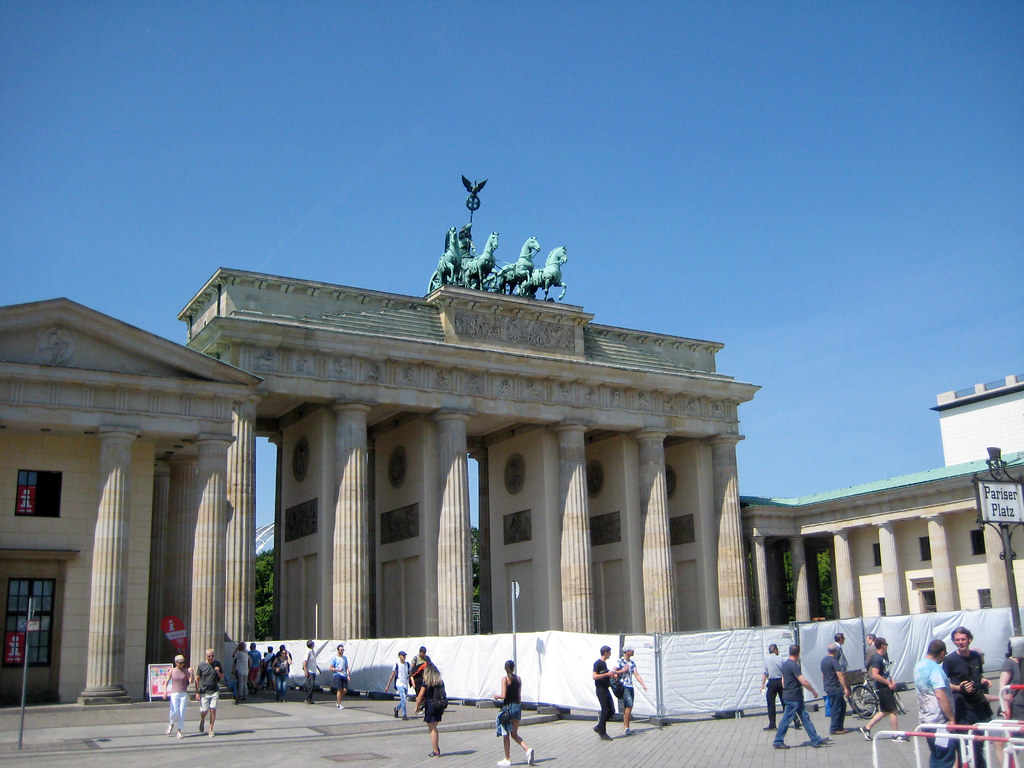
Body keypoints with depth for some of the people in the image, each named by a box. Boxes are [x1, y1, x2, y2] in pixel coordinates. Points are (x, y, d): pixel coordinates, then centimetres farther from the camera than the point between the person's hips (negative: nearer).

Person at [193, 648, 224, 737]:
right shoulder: (201, 666, -2)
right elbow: (196, 679, 2)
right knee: (204, 711, 0)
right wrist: (197, 693, -2)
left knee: (213, 710, -7)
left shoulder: (217, 664, 3)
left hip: (214, 691, 1)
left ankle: (211, 730, 5)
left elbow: (222, 677, 10)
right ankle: (202, 721, 35)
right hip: (204, 692, -1)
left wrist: (218, 672, -11)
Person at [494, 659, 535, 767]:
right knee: (514, 734, 15)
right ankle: (527, 749, -6)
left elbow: (503, 695, -16)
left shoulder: (505, 679, -10)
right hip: (517, 706, 5)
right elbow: (519, 696, 9)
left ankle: (507, 760, 10)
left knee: (506, 735, 6)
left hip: (508, 706, -5)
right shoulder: (518, 679, 6)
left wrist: (497, 696, 5)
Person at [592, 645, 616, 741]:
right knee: (605, 710, -6)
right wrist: (607, 674, -22)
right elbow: (595, 676, -21)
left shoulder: (604, 663, 16)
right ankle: (603, 733, 3)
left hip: (606, 689, 9)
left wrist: (611, 675, 13)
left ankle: (599, 727, 18)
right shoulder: (598, 663, -12)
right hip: (601, 689, -9)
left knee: (611, 710, 7)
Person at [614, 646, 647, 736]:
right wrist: (623, 670, -19)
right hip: (623, 686, -7)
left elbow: (637, 675, 10)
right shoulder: (620, 661, -6)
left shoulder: (632, 663, 15)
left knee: (628, 707, 7)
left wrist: (643, 685, 0)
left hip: (630, 686, 7)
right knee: (629, 706, -16)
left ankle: (625, 728, 13)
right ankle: (626, 728, -13)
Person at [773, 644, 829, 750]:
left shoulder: (785, 664, 11)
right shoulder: (793, 665, -20)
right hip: (793, 698, -10)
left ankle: (816, 740, 14)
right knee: (786, 720, -2)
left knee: (805, 718, 11)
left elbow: (783, 680, 19)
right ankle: (778, 742, 5)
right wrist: (813, 691, -10)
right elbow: (803, 681, -22)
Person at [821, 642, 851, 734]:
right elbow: (839, 675, -20)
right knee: (836, 709, -1)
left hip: (828, 688, 9)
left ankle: (840, 727, 19)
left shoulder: (823, 660, 11)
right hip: (835, 688, -9)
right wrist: (845, 688, -19)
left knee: (842, 705, 17)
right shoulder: (834, 661, -16)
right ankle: (834, 729, 3)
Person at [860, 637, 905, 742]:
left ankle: (866, 728, 19)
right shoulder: (876, 658, -18)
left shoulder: (884, 656, 12)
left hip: (886, 687, 10)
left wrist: (891, 680, 9)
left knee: (884, 711, 13)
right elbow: (875, 675, -25)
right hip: (882, 689, -10)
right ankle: (895, 735, 6)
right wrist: (888, 683, -20)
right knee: (894, 711, -4)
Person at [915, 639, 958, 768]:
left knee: (935, 757, 17)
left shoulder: (919, 666, 12)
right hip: (940, 721, -9)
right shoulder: (935, 668, -18)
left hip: (926, 718, 9)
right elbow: (940, 696, -26)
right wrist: (951, 719, -21)